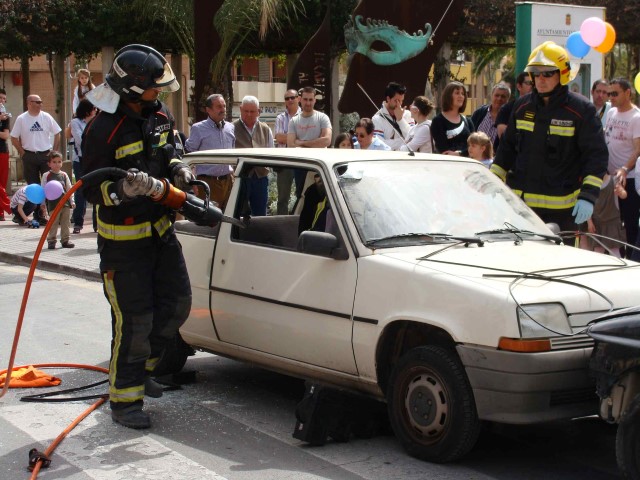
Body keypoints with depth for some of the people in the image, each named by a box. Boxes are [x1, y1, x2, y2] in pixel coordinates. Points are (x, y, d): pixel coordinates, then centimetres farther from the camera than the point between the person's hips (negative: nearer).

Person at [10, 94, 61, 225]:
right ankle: (38, 215, 12)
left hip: (46, 155, 0)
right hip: (29, 156, 0)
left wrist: (54, 151, 1)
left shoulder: (46, 117, 0)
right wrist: (23, 153, -2)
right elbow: (14, 138, 3)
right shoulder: (21, 119, -2)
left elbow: (57, 134, 6)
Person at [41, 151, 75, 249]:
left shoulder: (64, 175, 10)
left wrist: (72, 201, 8)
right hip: (53, 204, -4)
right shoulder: (46, 176, 1)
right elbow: (43, 190, 1)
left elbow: (69, 189, 12)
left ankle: (65, 240, 14)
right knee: (53, 223, -2)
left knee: (65, 223, 7)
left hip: (66, 203, 4)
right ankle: (51, 241, 4)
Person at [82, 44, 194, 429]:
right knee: (134, 320, -5)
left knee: (177, 304, 12)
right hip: (123, 239, -8)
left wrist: (178, 170, 1)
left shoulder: (160, 115, 3)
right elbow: (92, 190, -17)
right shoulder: (103, 129, -19)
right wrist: (123, 189, -35)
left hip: (161, 228, 8)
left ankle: (141, 367, 33)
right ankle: (125, 399, 8)